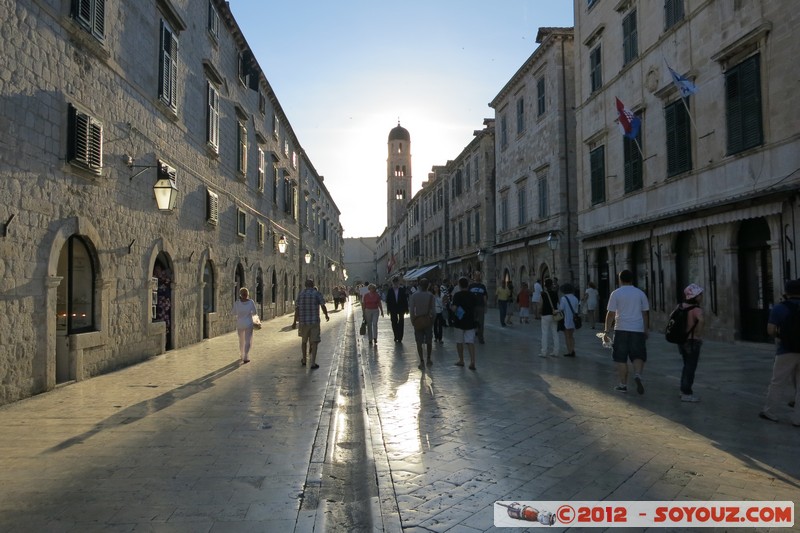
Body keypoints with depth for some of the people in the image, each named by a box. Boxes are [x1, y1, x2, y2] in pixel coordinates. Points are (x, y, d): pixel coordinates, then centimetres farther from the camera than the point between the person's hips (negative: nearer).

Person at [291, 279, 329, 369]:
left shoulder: (300, 294, 4)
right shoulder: (317, 293, -5)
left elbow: (297, 308, -1)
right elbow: (323, 306, -11)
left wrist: (294, 321, 2)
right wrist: (326, 315, 6)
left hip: (303, 321, 3)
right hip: (314, 321, -3)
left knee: (304, 341, 20)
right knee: (314, 342, 1)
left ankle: (304, 360, 33)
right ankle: (312, 363, -6)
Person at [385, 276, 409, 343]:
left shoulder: (402, 289, -3)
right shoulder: (390, 290, -1)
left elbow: (405, 299, -1)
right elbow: (387, 300, 0)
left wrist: (406, 309, -3)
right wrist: (388, 309, -5)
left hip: (401, 309, -1)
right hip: (393, 309, 1)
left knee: (401, 323, 1)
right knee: (394, 323, 5)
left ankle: (400, 337, 7)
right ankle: (396, 336, 19)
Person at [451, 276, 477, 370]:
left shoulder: (457, 295, -12)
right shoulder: (473, 295, 2)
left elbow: (454, 308, -22)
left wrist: (451, 305, -3)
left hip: (459, 322, -3)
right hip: (470, 322, 3)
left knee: (459, 342, 12)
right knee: (470, 342, 1)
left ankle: (461, 360, 22)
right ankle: (472, 362, -11)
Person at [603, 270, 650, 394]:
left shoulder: (616, 294, -2)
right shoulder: (640, 293, 6)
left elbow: (611, 314, -6)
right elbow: (645, 313, 10)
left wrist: (606, 331, -2)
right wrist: (646, 330, 20)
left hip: (621, 329, -2)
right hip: (638, 329, 2)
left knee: (621, 359, 7)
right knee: (638, 356, 9)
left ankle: (623, 385, 11)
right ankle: (637, 375, -17)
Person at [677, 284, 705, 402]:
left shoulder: (682, 306, 5)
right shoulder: (697, 309, -19)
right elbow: (701, 320, -38)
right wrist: (699, 334, -24)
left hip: (682, 340, 8)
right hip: (692, 342, -8)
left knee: (687, 366, 20)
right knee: (691, 367, 2)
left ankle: (684, 390, 28)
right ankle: (686, 394, 8)